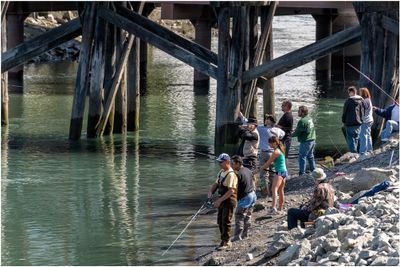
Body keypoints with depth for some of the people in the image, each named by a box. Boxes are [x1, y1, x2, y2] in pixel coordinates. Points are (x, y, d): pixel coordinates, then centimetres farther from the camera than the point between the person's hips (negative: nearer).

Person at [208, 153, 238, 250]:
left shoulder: (231, 175, -20)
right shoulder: (221, 172, 10)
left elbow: (231, 191, -25)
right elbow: (216, 184, 19)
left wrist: (220, 200, -26)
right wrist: (211, 192, -2)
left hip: (229, 200, -10)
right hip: (222, 200, 10)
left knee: (226, 221, -6)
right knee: (220, 221, 14)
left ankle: (226, 242, 1)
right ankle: (224, 240, 24)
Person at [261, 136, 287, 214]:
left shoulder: (276, 152, -15)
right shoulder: (280, 150, 13)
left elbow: (268, 162, -9)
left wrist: (260, 169, 2)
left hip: (279, 172, -10)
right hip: (284, 171, 10)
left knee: (274, 189, -23)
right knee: (281, 190, 21)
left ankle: (273, 207, -39)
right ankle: (281, 207, 33)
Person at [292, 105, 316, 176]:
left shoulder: (302, 121, -20)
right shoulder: (309, 118, 8)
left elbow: (297, 133, -17)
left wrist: (291, 135, 3)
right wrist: (295, 130, 13)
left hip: (305, 142, -9)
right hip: (312, 140, 9)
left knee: (302, 157, -1)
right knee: (310, 157, 19)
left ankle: (302, 173, 1)